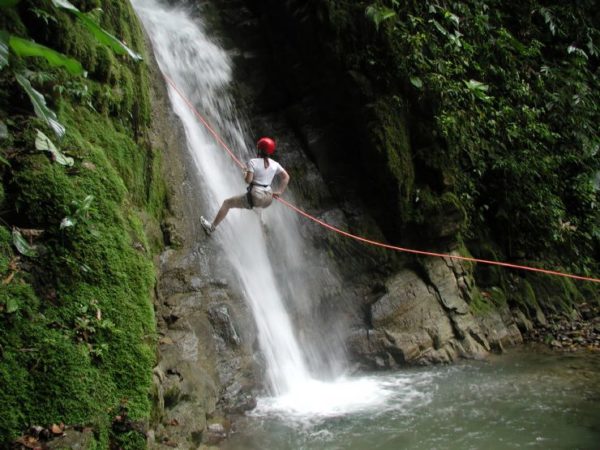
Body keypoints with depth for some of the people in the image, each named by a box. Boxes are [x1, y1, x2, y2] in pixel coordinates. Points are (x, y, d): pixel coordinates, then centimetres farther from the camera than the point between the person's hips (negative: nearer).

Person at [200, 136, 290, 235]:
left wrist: (245, 173, 6)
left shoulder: (253, 162, -10)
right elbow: (286, 177, 6)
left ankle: (212, 226, 16)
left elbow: (248, 180, -15)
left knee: (227, 203, 11)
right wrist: (279, 192, 11)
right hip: (268, 198, 5)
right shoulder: (275, 164, 4)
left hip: (255, 196, -5)